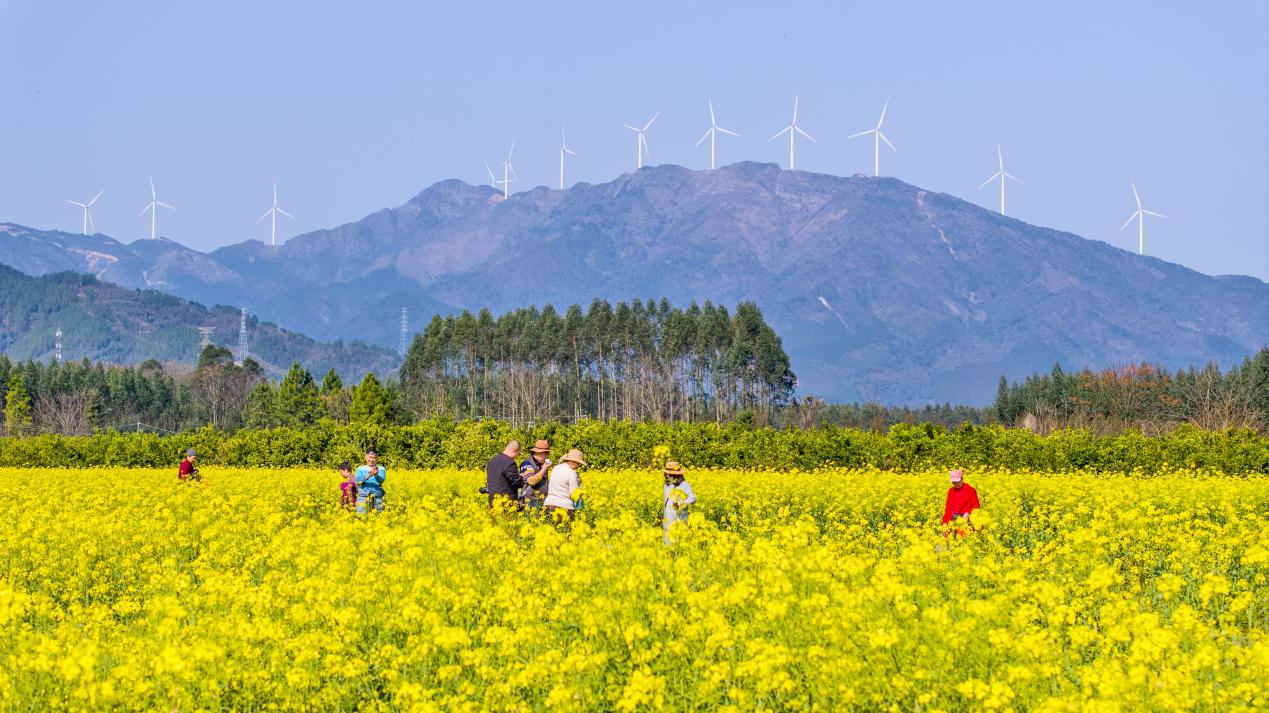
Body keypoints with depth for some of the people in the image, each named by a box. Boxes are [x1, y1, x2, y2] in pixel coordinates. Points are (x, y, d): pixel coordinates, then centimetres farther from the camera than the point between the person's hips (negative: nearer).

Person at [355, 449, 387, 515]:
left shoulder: (381, 469, 8)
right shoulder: (361, 469, 9)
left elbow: (381, 480, -11)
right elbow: (357, 480, -8)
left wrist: (376, 475, -33)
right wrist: (367, 476, -27)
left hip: (377, 498, 0)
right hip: (363, 497, 0)